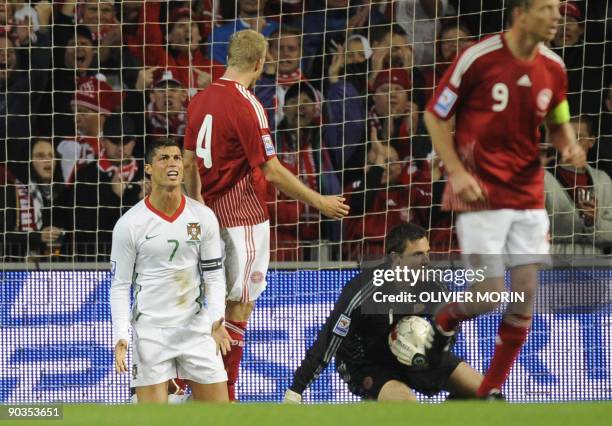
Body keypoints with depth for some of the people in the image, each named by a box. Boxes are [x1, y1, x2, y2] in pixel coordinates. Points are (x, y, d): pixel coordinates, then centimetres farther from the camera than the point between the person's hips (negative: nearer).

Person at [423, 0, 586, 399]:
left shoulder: (554, 67, 3)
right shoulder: (478, 58, -13)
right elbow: (435, 115, -4)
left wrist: (569, 146, -5)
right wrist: (456, 171, -13)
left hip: (529, 196, 5)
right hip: (481, 195, -5)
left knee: (526, 294, 0)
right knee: (490, 295, -9)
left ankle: (492, 391, 12)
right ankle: (444, 320, 25)